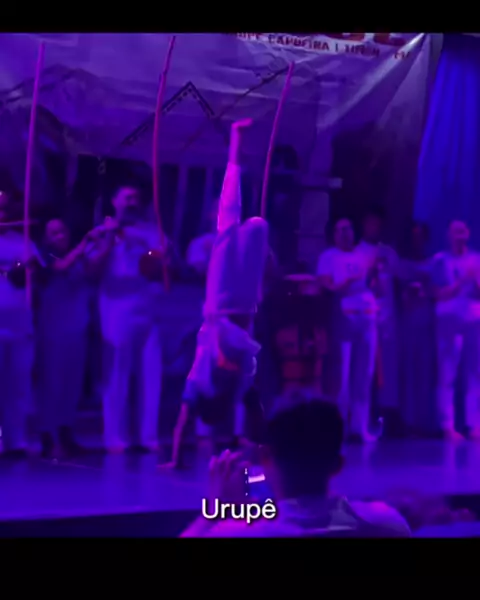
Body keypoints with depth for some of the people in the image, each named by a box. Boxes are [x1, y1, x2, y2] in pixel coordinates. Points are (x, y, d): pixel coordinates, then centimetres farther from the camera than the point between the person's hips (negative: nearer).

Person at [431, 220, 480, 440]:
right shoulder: (441, 260, 2)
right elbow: (440, 294, -5)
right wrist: (462, 281, -15)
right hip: (450, 323, -3)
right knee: (447, 377, -4)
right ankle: (448, 427, -5)